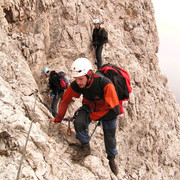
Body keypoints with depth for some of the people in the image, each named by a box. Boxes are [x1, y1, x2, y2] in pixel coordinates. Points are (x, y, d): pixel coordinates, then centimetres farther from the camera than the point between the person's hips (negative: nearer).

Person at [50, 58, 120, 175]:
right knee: (78, 122, -27)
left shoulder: (104, 83, -39)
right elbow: (65, 101, -7)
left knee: (110, 138, 6)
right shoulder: (75, 85, -26)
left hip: (107, 110, -2)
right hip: (90, 107, 2)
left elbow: (114, 109, -33)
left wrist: (92, 116, -26)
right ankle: (85, 148, 1)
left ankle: (112, 158, 40)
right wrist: (58, 118, 6)